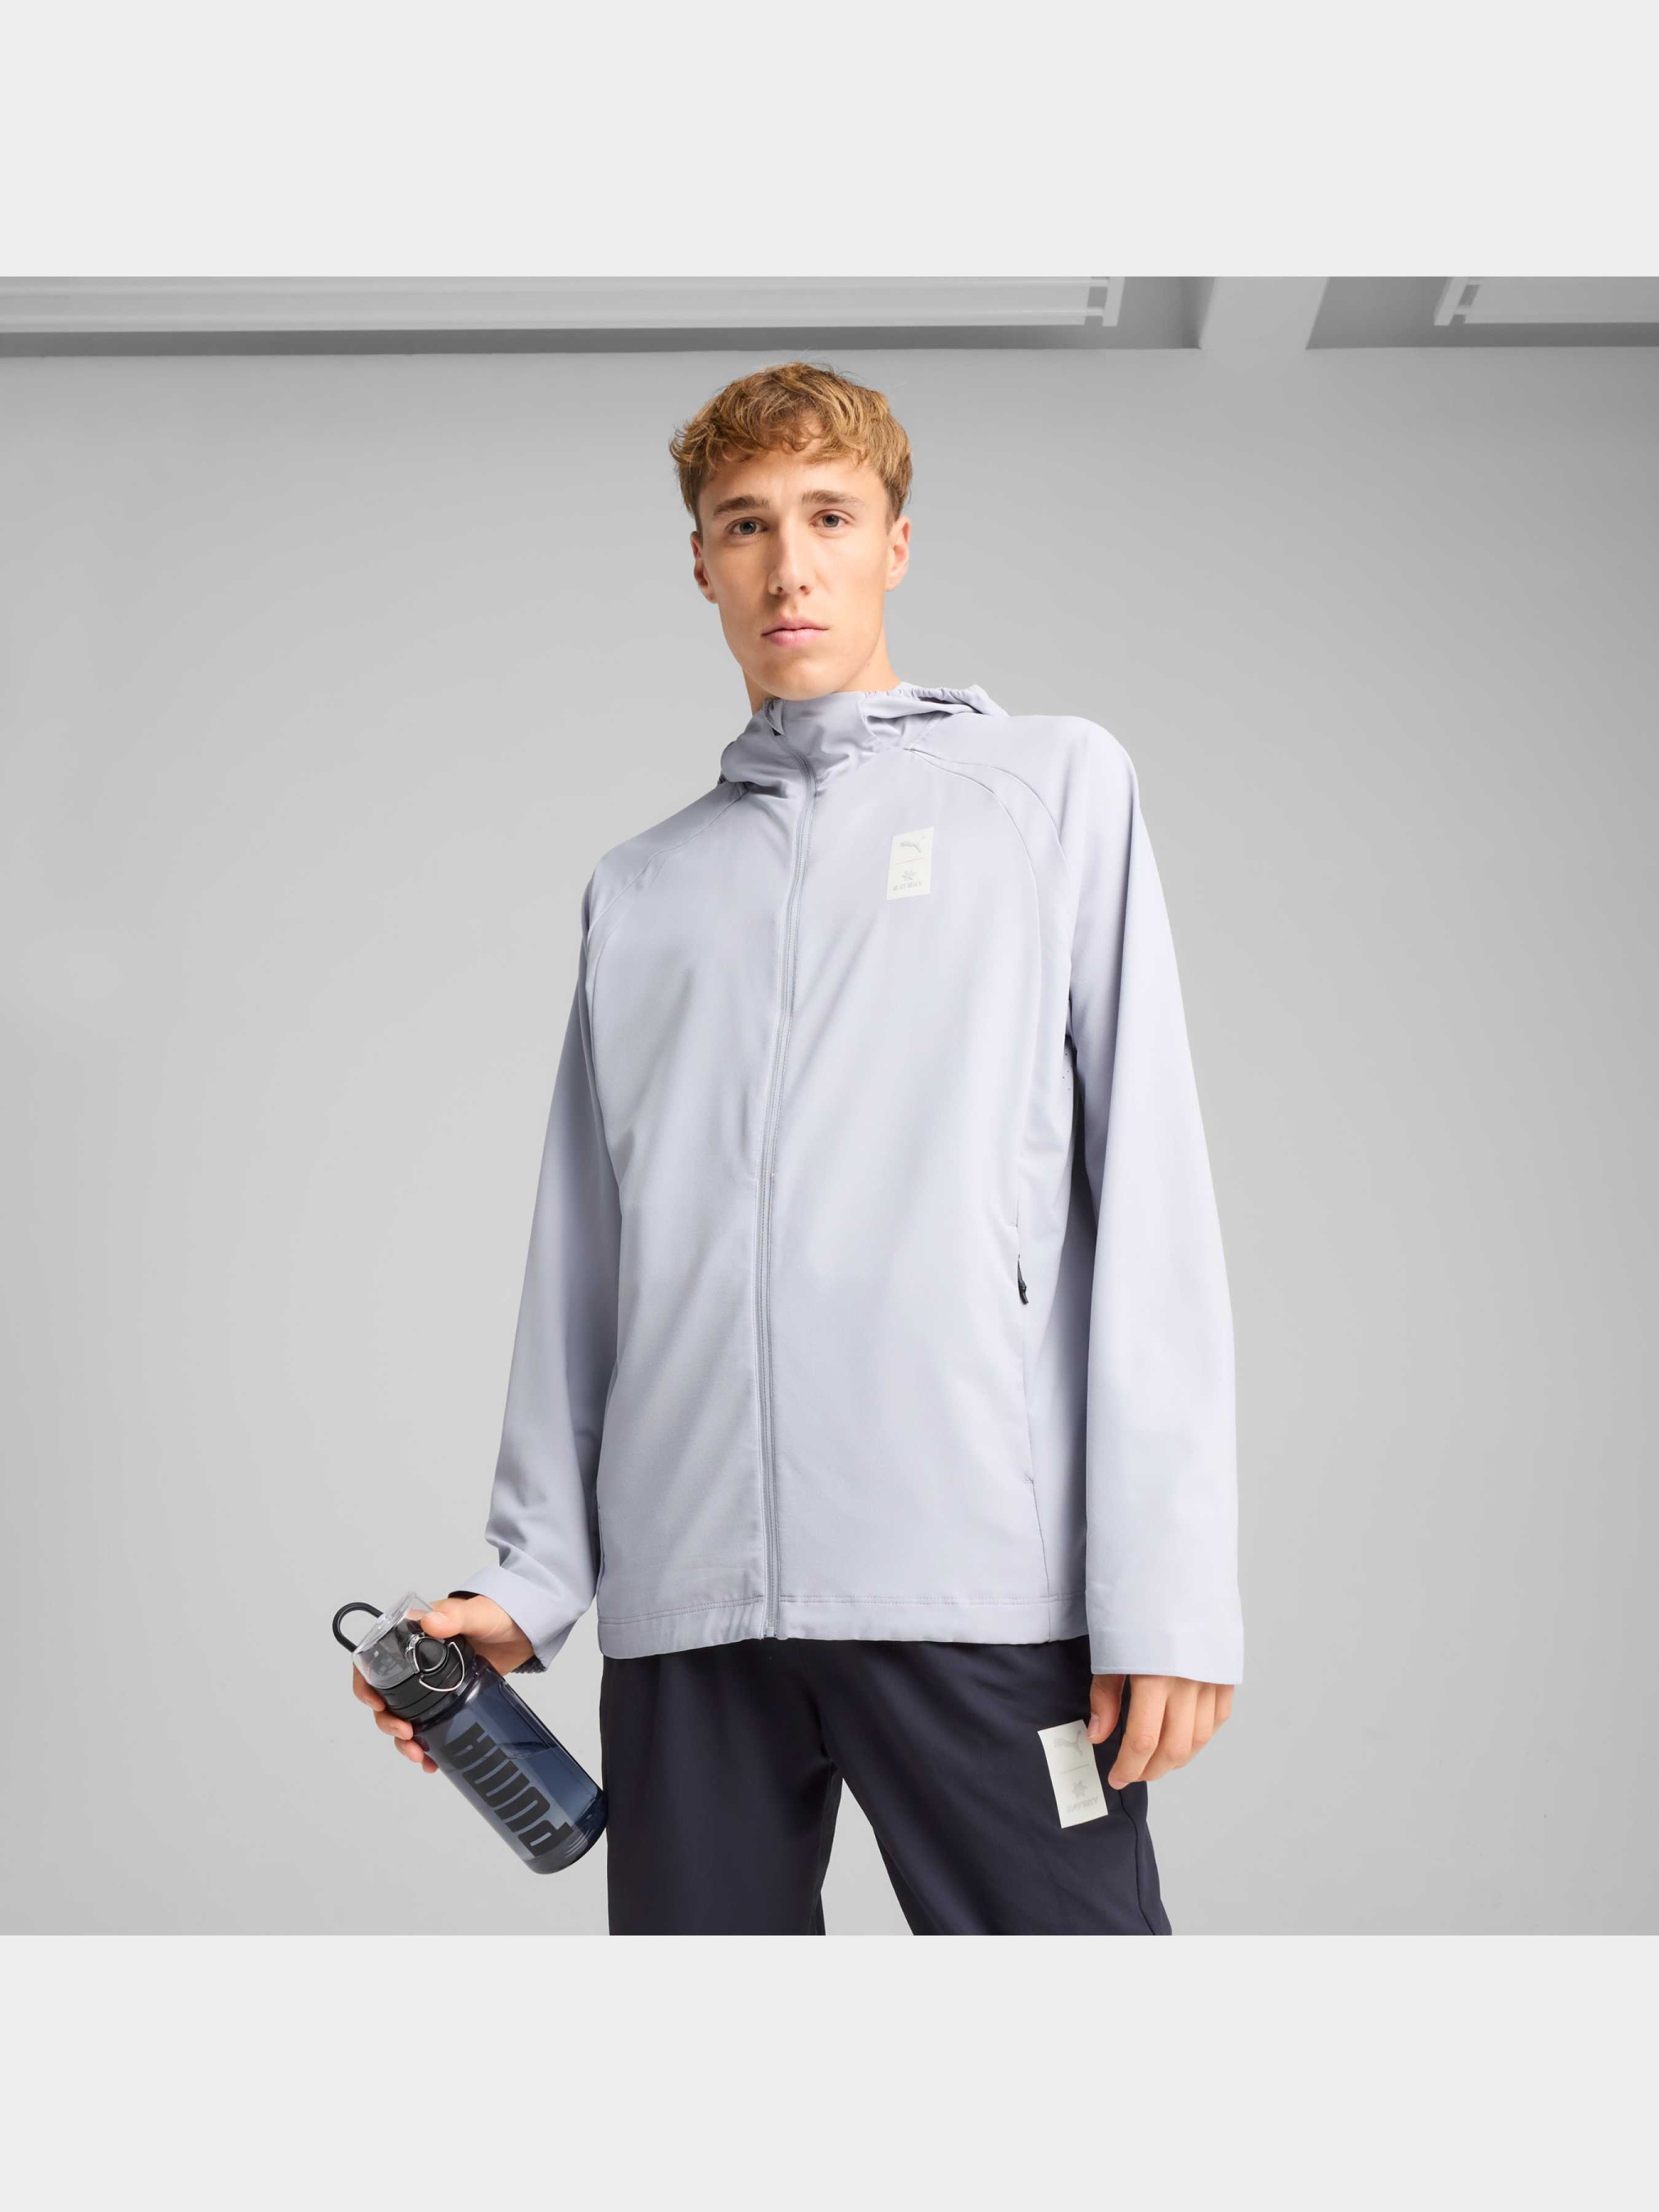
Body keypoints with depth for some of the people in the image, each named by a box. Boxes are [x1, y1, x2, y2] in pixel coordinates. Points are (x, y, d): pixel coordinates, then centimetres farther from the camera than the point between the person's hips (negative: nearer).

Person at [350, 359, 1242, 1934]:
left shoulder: (1054, 784, 10)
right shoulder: (637, 888, 20)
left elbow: (1149, 1184, 1)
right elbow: (580, 1263, 18)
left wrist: (1168, 1583, -7)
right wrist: (530, 1582, 9)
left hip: (977, 1572, -3)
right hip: (684, 1592, 3)